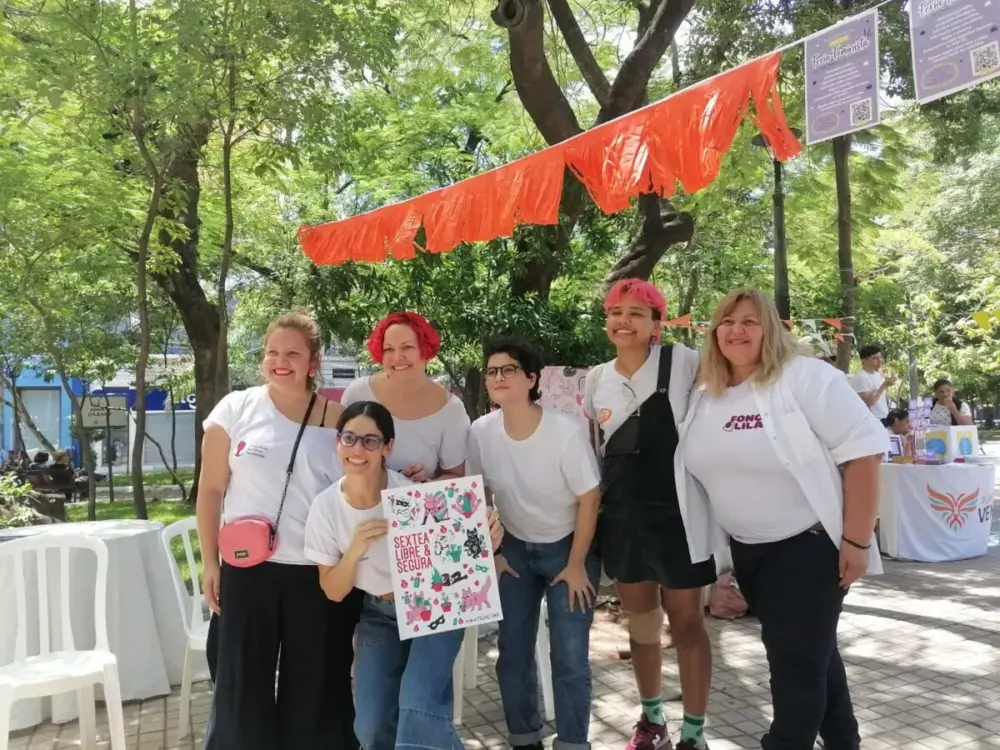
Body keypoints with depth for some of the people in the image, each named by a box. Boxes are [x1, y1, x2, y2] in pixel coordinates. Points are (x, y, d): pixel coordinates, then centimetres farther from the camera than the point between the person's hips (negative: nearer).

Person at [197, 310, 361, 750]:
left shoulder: (338, 419, 0)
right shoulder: (236, 409, -1)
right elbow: (211, 490, 3)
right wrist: (210, 562, 0)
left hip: (322, 573, 1)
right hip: (247, 569, 0)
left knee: (316, 689, 12)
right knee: (241, 686, 10)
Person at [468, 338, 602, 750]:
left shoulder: (567, 431, -26)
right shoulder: (481, 432, -14)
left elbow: (589, 499, -16)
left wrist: (576, 565, -12)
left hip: (568, 546, -3)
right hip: (515, 548, 4)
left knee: (569, 656, -6)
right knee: (513, 651, 6)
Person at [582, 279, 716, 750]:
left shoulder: (682, 363, -9)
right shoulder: (597, 380, 4)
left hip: (679, 509, -4)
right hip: (623, 513, 4)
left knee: (686, 620, 6)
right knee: (640, 619, 15)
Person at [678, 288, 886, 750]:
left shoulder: (805, 377, -16)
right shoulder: (704, 397, 3)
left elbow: (863, 450, -20)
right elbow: (702, 464, 13)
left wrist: (857, 540, -21)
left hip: (810, 544, -6)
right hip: (747, 550, 7)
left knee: (796, 659, 1)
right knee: (810, 650, 21)